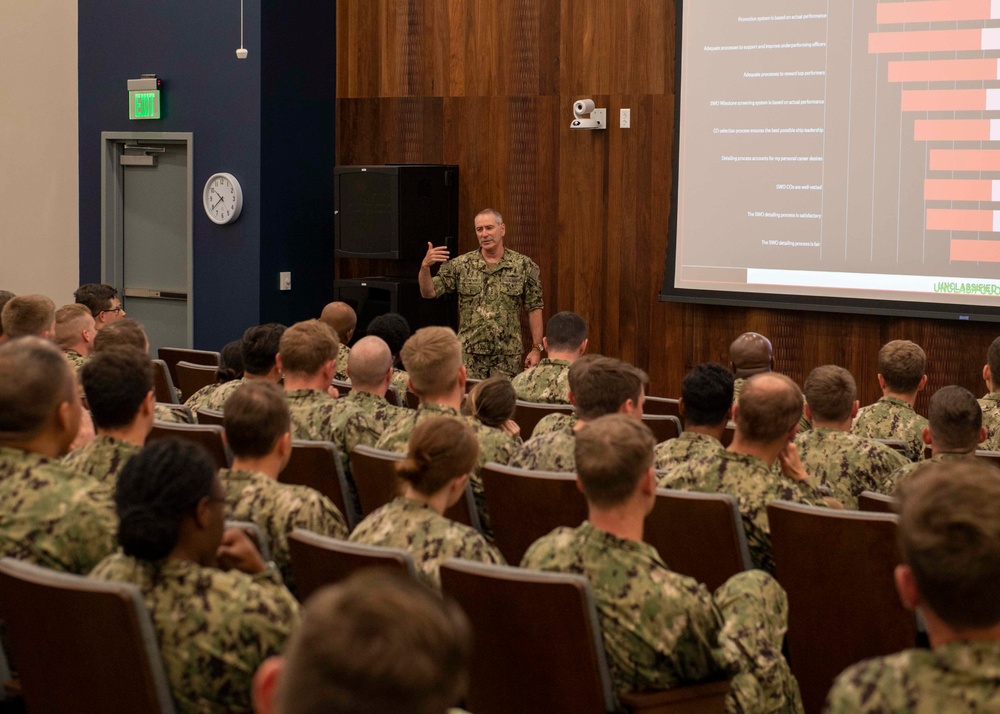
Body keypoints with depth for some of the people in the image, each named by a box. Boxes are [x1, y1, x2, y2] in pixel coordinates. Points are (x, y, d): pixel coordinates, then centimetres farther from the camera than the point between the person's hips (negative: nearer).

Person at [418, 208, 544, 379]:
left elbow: (534, 308, 3)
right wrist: (425, 266, -20)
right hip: (470, 355, 0)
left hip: (508, 355, 0)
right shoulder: (461, 265, 2)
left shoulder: (523, 265, 1)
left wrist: (536, 348, -2)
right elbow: (428, 292, -1)